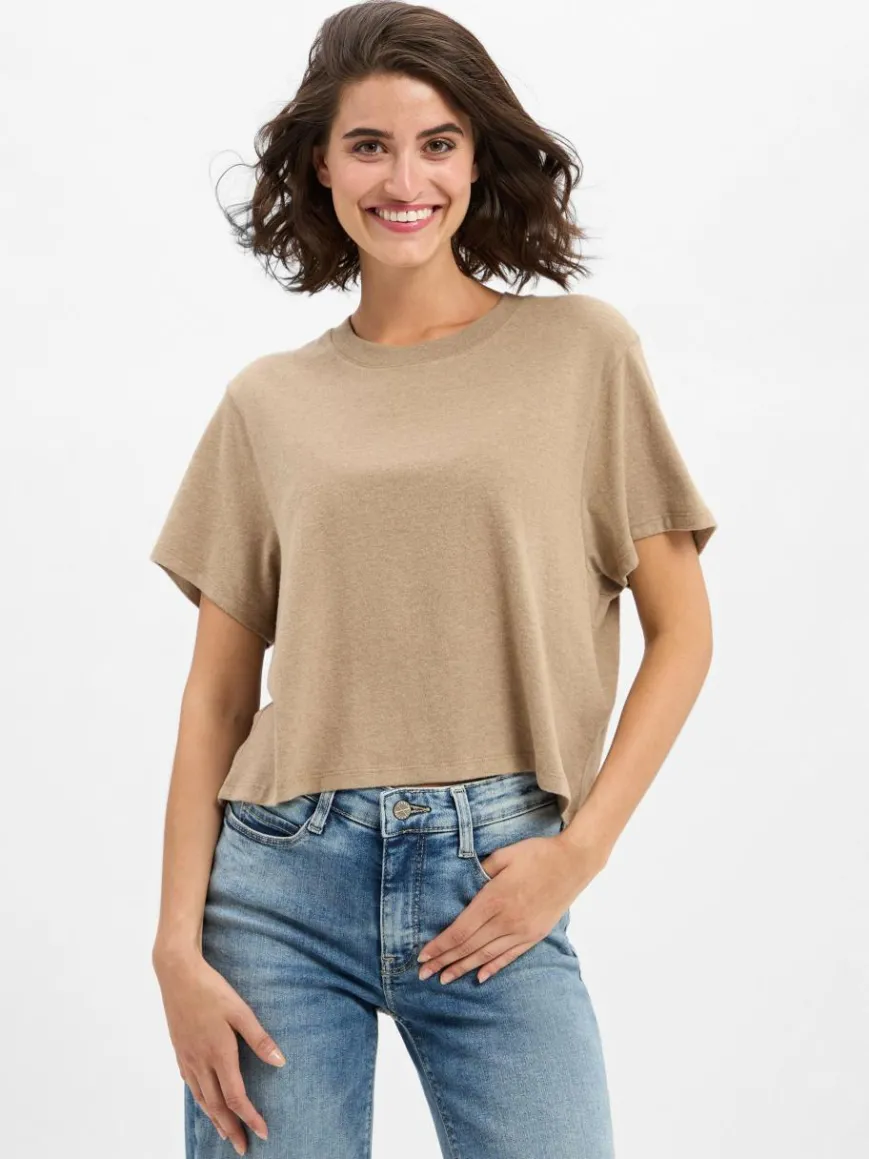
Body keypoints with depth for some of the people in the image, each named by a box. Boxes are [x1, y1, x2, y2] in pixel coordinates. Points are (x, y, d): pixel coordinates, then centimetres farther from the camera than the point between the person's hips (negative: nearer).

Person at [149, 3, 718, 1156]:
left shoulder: (583, 350, 3)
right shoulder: (267, 402, 7)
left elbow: (681, 631, 3)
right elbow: (217, 695, 7)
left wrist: (579, 848, -8)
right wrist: (179, 947, -1)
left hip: (494, 885, -1)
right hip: (282, 881, 1)